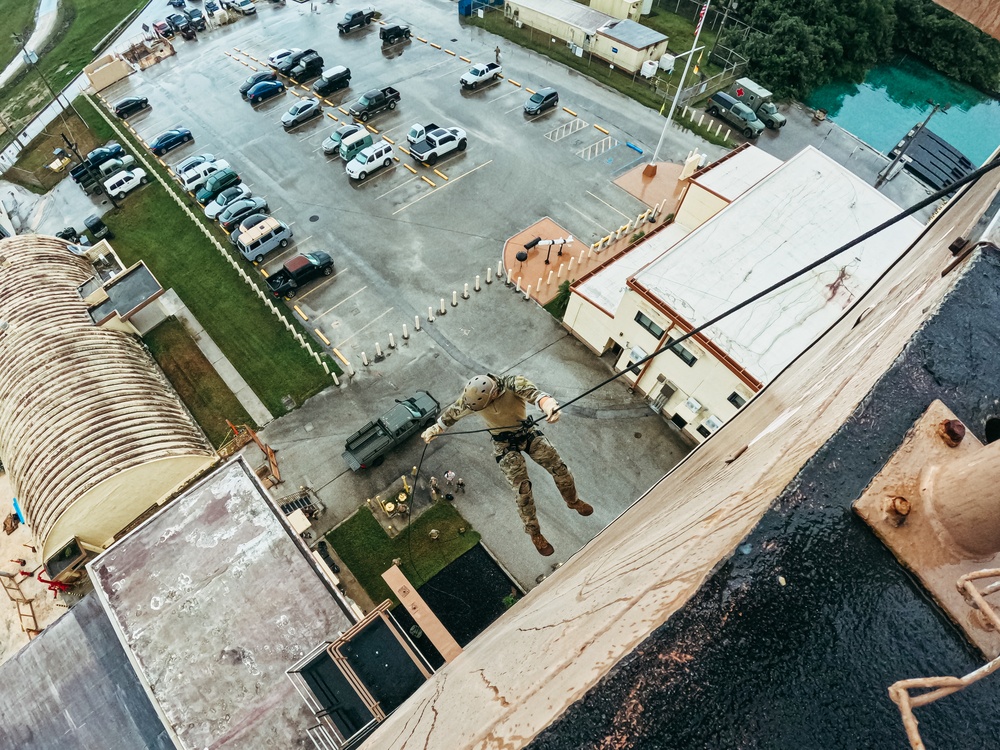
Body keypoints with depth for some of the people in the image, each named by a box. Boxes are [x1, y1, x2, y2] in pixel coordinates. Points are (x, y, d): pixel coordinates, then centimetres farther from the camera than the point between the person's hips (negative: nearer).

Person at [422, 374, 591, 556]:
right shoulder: (470, 397, -21)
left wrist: (549, 406, -70)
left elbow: (534, 394, -49)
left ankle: (573, 501, 37)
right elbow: (452, 413, -1)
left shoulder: (513, 383, -29)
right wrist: (435, 429, 7)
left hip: (528, 432, 1)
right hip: (505, 444, 0)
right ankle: (534, 534, 19)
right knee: (522, 490, -5)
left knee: (560, 469, 4)